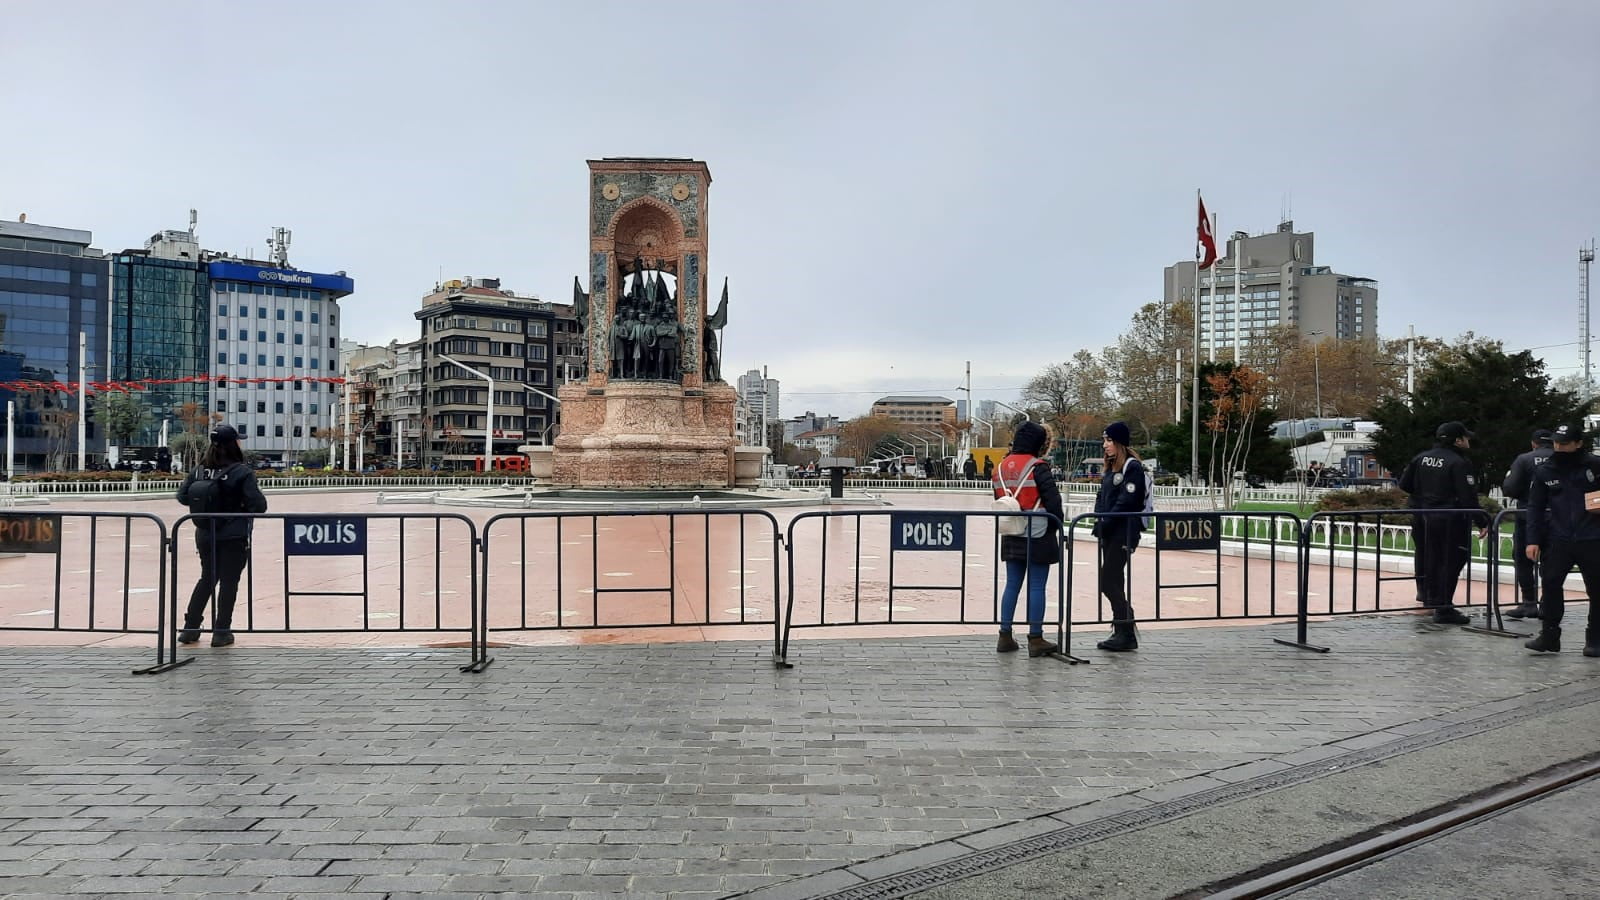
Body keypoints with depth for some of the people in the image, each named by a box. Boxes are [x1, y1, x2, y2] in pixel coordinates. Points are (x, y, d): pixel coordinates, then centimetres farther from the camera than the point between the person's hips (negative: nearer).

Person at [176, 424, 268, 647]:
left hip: (205, 536, 5)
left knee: (207, 578, 21)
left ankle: (190, 628, 24)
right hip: (233, 537, -5)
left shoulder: (200, 469, 0)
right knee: (229, 582, 5)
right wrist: (242, 507, 3)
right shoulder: (240, 471, -14)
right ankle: (221, 632, 8)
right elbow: (258, 505, -18)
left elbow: (182, 496, 6)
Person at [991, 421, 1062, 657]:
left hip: (1011, 537, 7)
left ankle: (1005, 637, 15)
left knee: (1012, 584, 12)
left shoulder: (1001, 467, 9)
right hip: (1038, 535, -7)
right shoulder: (1037, 467, -13)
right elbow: (1053, 500, -15)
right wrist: (1055, 525, -1)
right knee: (1037, 587, 0)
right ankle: (1035, 640, 5)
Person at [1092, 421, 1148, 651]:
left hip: (1124, 533, -9)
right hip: (1109, 533, 9)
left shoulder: (1133, 467, -9)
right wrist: (1099, 524, 2)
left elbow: (1126, 502, -17)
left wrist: (1106, 523, -15)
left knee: (1108, 582, -11)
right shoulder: (1110, 468, 18)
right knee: (1114, 584, 10)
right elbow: (1102, 498, 17)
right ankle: (1121, 632, 17)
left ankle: (1127, 634, -3)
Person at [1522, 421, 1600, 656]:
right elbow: (1535, 507, 5)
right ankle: (1549, 636, 4)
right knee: (1551, 585, -3)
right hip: (1558, 540, 1)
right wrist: (1533, 540, -1)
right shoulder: (1544, 471, 5)